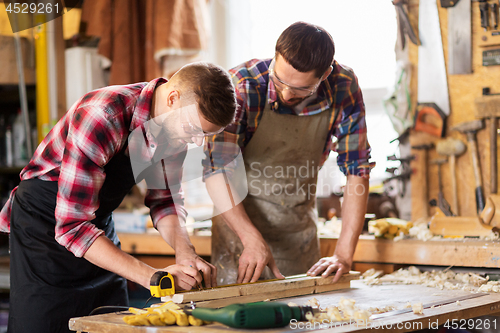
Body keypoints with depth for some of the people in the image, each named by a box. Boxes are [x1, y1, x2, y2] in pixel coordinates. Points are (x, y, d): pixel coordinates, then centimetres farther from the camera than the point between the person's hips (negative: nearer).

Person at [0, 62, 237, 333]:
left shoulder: (177, 123, -9)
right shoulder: (102, 117, -32)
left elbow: (164, 200, 3)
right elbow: (72, 226, -33)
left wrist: (184, 251, -17)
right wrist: (152, 277, -37)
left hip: (100, 224, 6)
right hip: (45, 226, -6)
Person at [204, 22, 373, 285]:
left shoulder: (344, 88, -16)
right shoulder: (241, 87, -24)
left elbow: (357, 170, -12)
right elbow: (217, 170, -23)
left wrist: (344, 254, -18)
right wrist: (252, 240, -34)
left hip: (300, 229, 3)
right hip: (241, 221, -2)